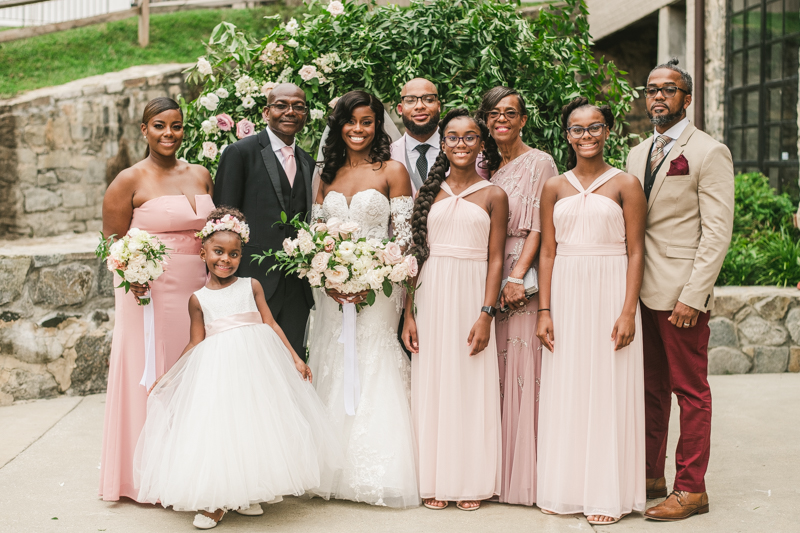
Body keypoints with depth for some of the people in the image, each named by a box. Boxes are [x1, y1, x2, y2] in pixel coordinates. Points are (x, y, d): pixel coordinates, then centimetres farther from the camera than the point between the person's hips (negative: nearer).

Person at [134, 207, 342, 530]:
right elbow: (195, 343, 7)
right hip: (216, 367, -1)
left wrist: (295, 358, 1)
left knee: (254, 424, 4)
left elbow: (271, 325, 5)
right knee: (215, 428, -4)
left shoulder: (251, 287, 6)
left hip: (255, 362, 1)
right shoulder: (198, 299, 5)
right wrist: (166, 377, 2)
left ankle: (248, 494, 21)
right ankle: (214, 502, 8)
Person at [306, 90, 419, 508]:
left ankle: (377, 475, 5)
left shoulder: (392, 171, -1)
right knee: (333, 374, 6)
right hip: (332, 291, 4)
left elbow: (404, 238, -6)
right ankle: (337, 473, 15)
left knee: (373, 375, -5)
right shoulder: (328, 174, 13)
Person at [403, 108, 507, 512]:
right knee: (432, 384, 5)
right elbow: (415, 255, 6)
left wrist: (486, 315, -11)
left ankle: (471, 483, 15)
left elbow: (495, 259, -2)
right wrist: (409, 314, -1)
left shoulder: (493, 196, 3)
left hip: (472, 295, -2)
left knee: (472, 386, 3)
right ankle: (436, 481, 15)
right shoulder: (428, 192, 8)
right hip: (432, 296, 2)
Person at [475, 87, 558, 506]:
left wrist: (516, 277, -17)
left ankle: (524, 475, 1)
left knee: (521, 368, -6)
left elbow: (538, 227, -8)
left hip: (523, 277, -5)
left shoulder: (539, 164, -1)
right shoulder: (483, 165, 15)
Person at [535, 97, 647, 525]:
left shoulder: (625, 185, 1)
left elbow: (635, 252, -3)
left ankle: (608, 494, 9)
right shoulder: (554, 188, 9)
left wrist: (628, 312, -12)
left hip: (610, 293, -3)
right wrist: (544, 311, -1)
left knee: (609, 390, 0)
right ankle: (564, 488, 17)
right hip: (566, 295, 3)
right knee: (564, 389, 6)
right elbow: (548, 252, 7)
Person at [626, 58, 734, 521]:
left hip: (681, 294, -7)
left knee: (691, 392, 1)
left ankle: (691, 489, 9)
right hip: (643, 291, 7)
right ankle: (651, 477, 23)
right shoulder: (638, 154, 16)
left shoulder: (709, 152, -5)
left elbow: (717, 232, -11)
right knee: (650, 390, 13)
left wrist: (692, 295, -17)